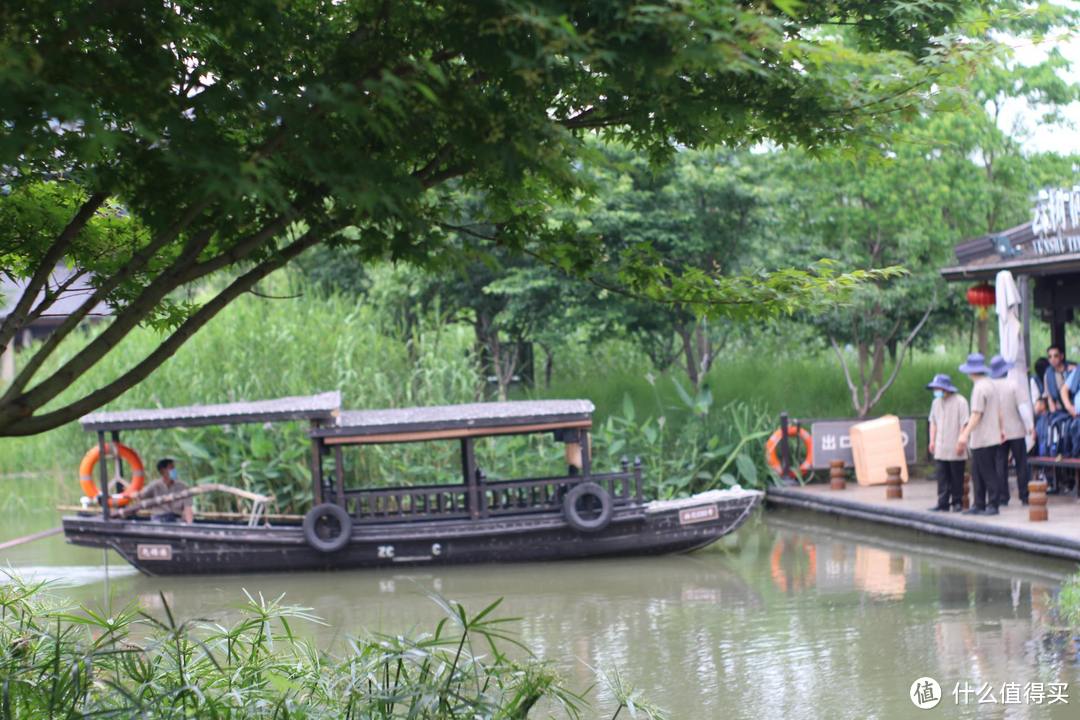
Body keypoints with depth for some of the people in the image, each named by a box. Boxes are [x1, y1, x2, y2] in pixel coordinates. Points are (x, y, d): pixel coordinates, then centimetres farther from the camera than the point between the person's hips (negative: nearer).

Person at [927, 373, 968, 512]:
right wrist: (932, 440, 13)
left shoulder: (960, 402, -8)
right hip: (940, 449, 5)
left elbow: (964, 424, -10)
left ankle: (957, 502, 11)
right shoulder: (936, 402, 12)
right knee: (942, 477, 1)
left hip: (955, 449, -5)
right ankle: (943, 503, 2)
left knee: (956, 477, 3)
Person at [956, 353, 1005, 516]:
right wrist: (1000, 430, 29)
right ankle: (979, 505, 16)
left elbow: (976, 415, -22)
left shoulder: (980, 388, -17)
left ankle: (992, 505, 0)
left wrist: (965, 435, -23)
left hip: (982, 439, -9)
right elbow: (998, 411, 20)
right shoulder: (990, 385, 13)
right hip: (993, 434, 9)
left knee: (988, 473, -4)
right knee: (977, 473, 13)